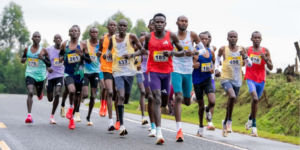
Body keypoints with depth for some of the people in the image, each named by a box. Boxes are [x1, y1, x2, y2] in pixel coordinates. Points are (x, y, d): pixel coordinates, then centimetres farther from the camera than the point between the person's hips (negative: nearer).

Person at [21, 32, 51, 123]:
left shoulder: (43, 50, -4)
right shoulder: (27, 49, 3)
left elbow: (49, 65, -2)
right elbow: (23, 59, 19)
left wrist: (43, 58, -21)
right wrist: (23, 60, -6)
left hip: (40, 75, 0)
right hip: (30, 74, 0)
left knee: (39, 95, 18)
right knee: (30, 93, -21)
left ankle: (40, 93, 59)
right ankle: (29, 115, -26)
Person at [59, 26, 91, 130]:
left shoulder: (83, 45, -1)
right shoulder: (65, 45, 2)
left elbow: (89, 61, 0)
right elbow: (61, 53, 22)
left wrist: (82, 55, -17)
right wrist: (61, 58, -1)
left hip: (79, 73, 1)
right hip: (68, 73, -1)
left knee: (77, 96, 11)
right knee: (71, 90, -30)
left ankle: (71, 117, 31)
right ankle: (71, 107, 0)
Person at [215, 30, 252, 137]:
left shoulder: (241, 49, 0)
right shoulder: (223, 49, -5)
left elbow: (250, 64, 2)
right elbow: (218, 58, 16)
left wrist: (244, 56, -16)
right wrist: (216, 69, 1)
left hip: (237, 80, 4)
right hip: (226, 78, -4)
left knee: (231, 103, 15)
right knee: (232, 97, -29)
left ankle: (225, 123, 38)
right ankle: (229, 121, -14)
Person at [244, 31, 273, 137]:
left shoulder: (265, 51, 2)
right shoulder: (247, 50, 2)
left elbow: (271, 68, -1)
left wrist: (265, 59, -17)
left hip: (261, 80, 2)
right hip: (250, 78, -2)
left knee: (255, 100, 15)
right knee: (255, 98, -23)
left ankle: (250, 118, 43)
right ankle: (254, 125, -15)